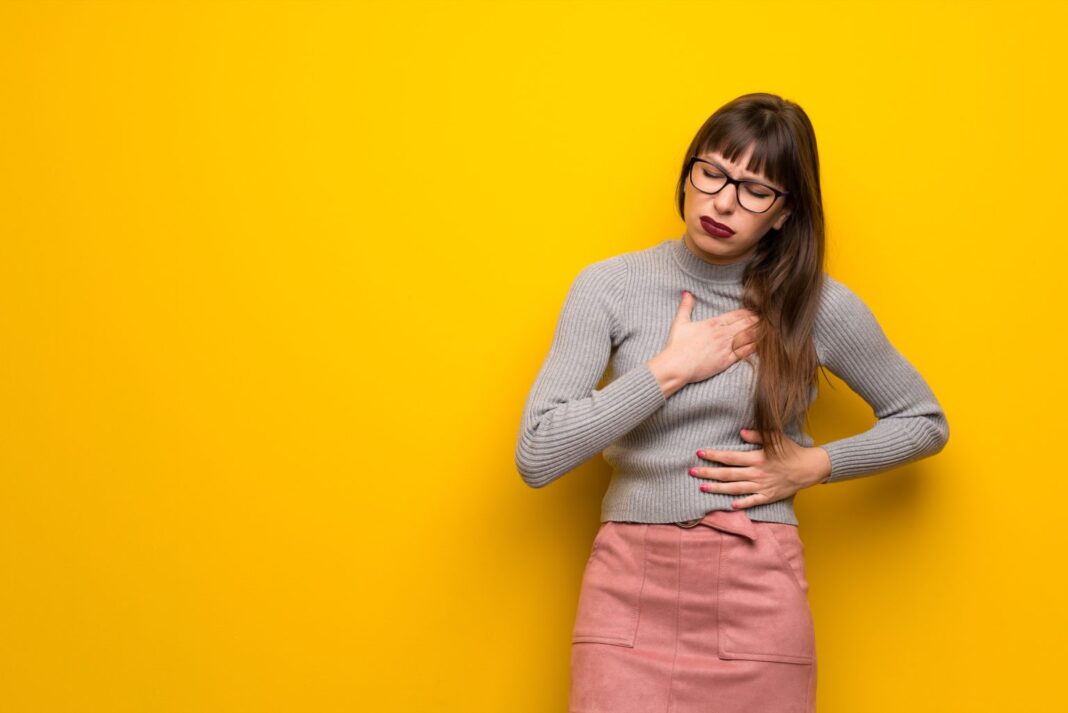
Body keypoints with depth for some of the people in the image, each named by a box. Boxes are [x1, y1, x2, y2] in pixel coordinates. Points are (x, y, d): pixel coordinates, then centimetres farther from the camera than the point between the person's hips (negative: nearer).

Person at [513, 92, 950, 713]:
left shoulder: (821, 306, -1)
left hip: (758, 594, 0)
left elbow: (926, 422, 13)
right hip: (629, 585, 0)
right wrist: (671, 369, -11)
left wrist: (812, 465, -3)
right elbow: (537, 455, -9)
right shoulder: (609, 287, -2)